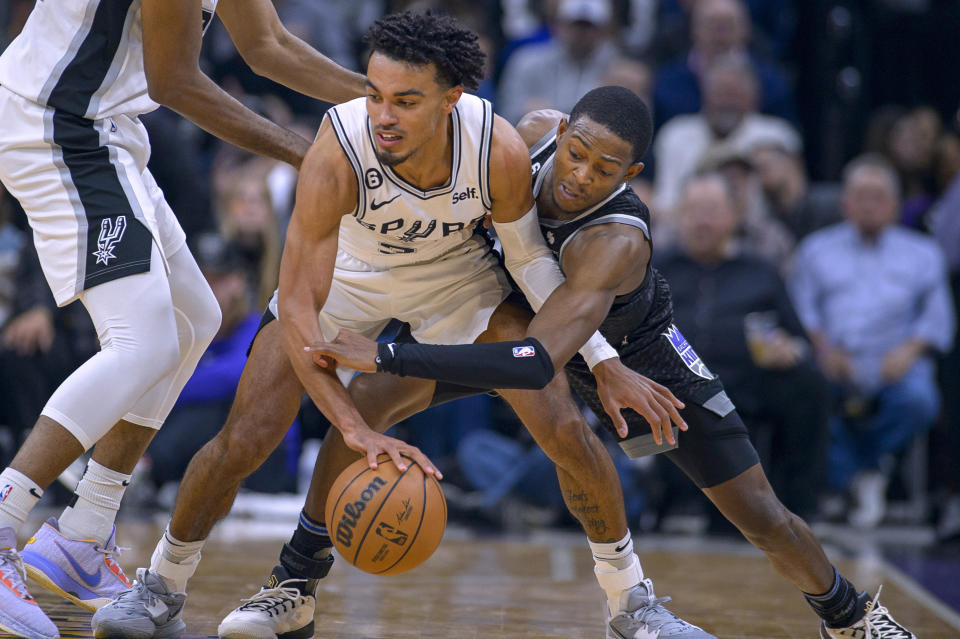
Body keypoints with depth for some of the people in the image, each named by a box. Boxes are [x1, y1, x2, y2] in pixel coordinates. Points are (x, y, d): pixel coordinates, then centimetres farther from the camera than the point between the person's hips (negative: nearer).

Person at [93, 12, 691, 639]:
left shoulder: (501, 152, -33)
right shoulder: (338, 154, -39)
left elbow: (529, 256, -11)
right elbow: (297, 306, -39)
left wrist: (605, 362, -14)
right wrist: (356, 428, -50)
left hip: (458, 275, 1)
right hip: (347, 274, -1)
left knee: (565, 429, -10)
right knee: (243, 440, -11)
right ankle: (163, 588, 15)